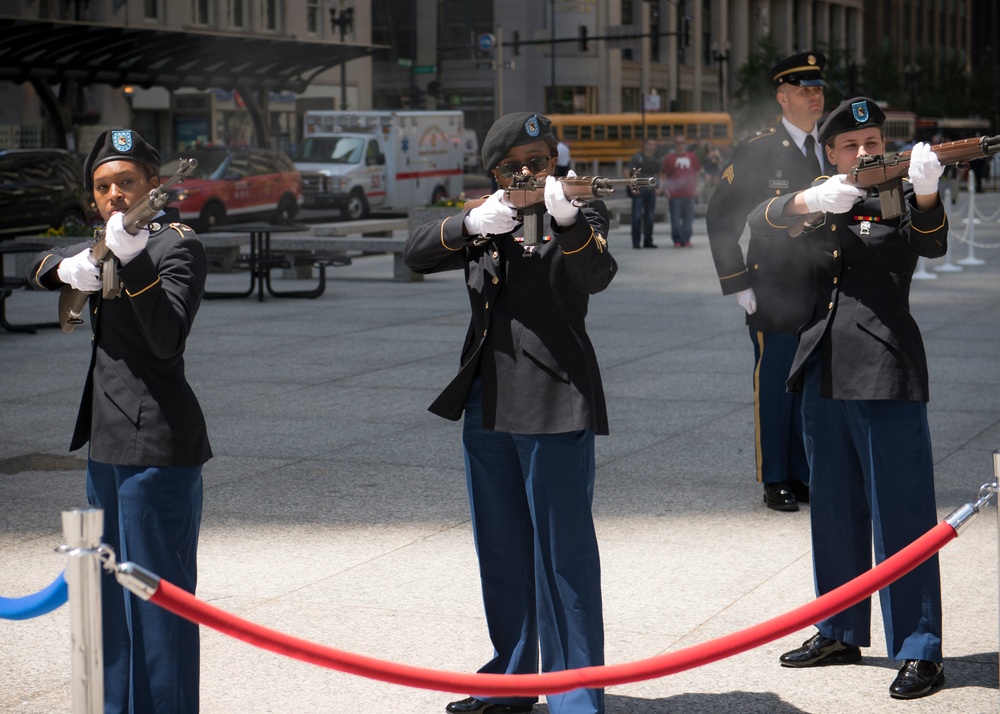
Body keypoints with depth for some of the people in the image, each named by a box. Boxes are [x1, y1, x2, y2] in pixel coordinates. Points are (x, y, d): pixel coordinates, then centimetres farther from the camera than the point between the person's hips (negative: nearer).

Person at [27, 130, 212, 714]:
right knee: (114, 596, 18)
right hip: (108, 443, 9)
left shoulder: (178, 246, -10)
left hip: (156, 446, -9)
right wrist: (68, 268, -2)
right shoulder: (110, 242, 17)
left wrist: (134, 263, -34)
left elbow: (168, 339, -21)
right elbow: (39, 268, 20)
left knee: (158, 596, -6)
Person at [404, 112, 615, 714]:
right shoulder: (486, 220, 14)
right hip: (488, 403, 6)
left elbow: (597, 275, -19)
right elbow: (417, 253, 0)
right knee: (501, 551, 15)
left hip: (554, 406, -6)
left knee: (564, 552, -7)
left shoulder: (582, 213, 1)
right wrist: (472, 225, -18)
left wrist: (567, 221, -37)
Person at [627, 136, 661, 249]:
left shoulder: (656, 159, 12)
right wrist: (632, 187, -12)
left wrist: (657, 188, 10)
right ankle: (636, 242, -4)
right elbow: (628, 173, -4)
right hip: (638, 192, -5)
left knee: (650, 217, 7)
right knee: (637, 217, -6)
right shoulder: (637, 157, -4)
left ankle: (648, 241, 15)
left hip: (651, 192, 5)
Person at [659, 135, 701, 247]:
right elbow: (663, 174, 1)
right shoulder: (669, 158, -1)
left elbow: (697, 172, 17)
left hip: (689, 193, 3)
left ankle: (686, 240, 13)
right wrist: (665, 188, -8)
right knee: (675, 218, -3)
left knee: (688, 218, 5)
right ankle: (677, 240, 4)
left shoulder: (692, 157, 9)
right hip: (674, 194, -3)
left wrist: (696, 187, 12)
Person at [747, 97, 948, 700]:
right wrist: (809, 202, -19)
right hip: (825, 372, 6)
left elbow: (930, 244, -18)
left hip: (886, 374, -6)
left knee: (902, 514, -6)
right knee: (836, 512, 14)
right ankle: (842, 633, 26)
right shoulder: (820, 203, 14)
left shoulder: (900, 199, 1)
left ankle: (920, 650, -2)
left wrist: (925, 193, -38)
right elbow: (762, 222, 0)